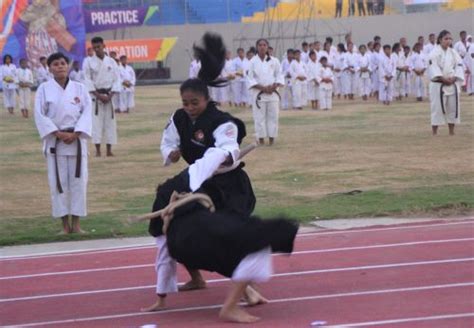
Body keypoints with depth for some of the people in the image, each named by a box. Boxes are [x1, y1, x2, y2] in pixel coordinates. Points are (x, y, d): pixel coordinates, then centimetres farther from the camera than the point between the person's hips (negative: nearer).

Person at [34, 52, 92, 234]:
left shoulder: (80, 88, 2)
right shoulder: (44, 89, -1)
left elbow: (87, 112, -1)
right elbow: (40, 115, -6)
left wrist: (75, 134, -14)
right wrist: (58, 134, -14)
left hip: (76, 140, 1)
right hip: (54, 142, -1)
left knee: (78, 181, 1)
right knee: (58, 182, 0)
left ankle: (76, 223, 9)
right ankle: (65, 225, 8)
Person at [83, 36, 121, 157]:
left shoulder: (111, 62, 3)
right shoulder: (89, 62, -2)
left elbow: (116, 79, 3)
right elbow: (88, 80, -5)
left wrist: (110, 95, -8)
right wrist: (98, 95, -12)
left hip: (109, 95, 2)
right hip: (95, 95, -2)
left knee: (110, 121, 2)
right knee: (96, 121, -7)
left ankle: (109, 150, 8)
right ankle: (98, 150, -3)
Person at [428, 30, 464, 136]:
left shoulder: (453, 53, 8)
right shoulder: (435, 52, -8)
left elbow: (459, 66, 4)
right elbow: (434, 68, -16)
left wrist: (454, 79, -12)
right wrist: (443, 79, -21)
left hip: (452, 84, 5)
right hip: (438, 84, -5)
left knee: (453, 107, 8)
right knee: (437, 108, -4)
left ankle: (451, 132, 19)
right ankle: (434, 133, 2)